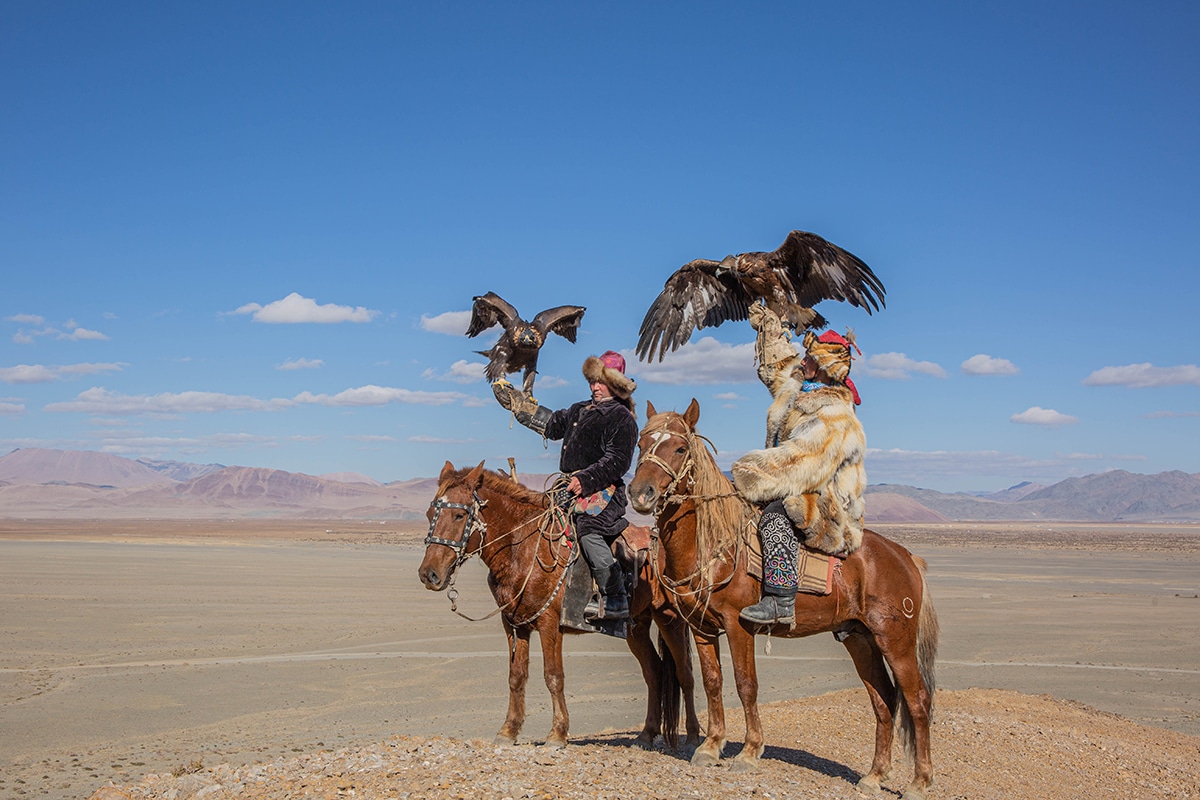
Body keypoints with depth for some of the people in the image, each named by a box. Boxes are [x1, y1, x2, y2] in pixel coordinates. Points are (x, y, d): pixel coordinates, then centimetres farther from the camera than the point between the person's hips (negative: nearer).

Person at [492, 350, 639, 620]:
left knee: (588, 530, -28)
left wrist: (586, 479, -25)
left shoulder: (622, 418, -5)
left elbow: (617, 462, -14)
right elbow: (551, 424, 33)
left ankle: (615, 601, -28)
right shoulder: (581, 410, 21)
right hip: (572, 489, 10)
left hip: (602, 491, -10)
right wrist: (514, 400, 33)